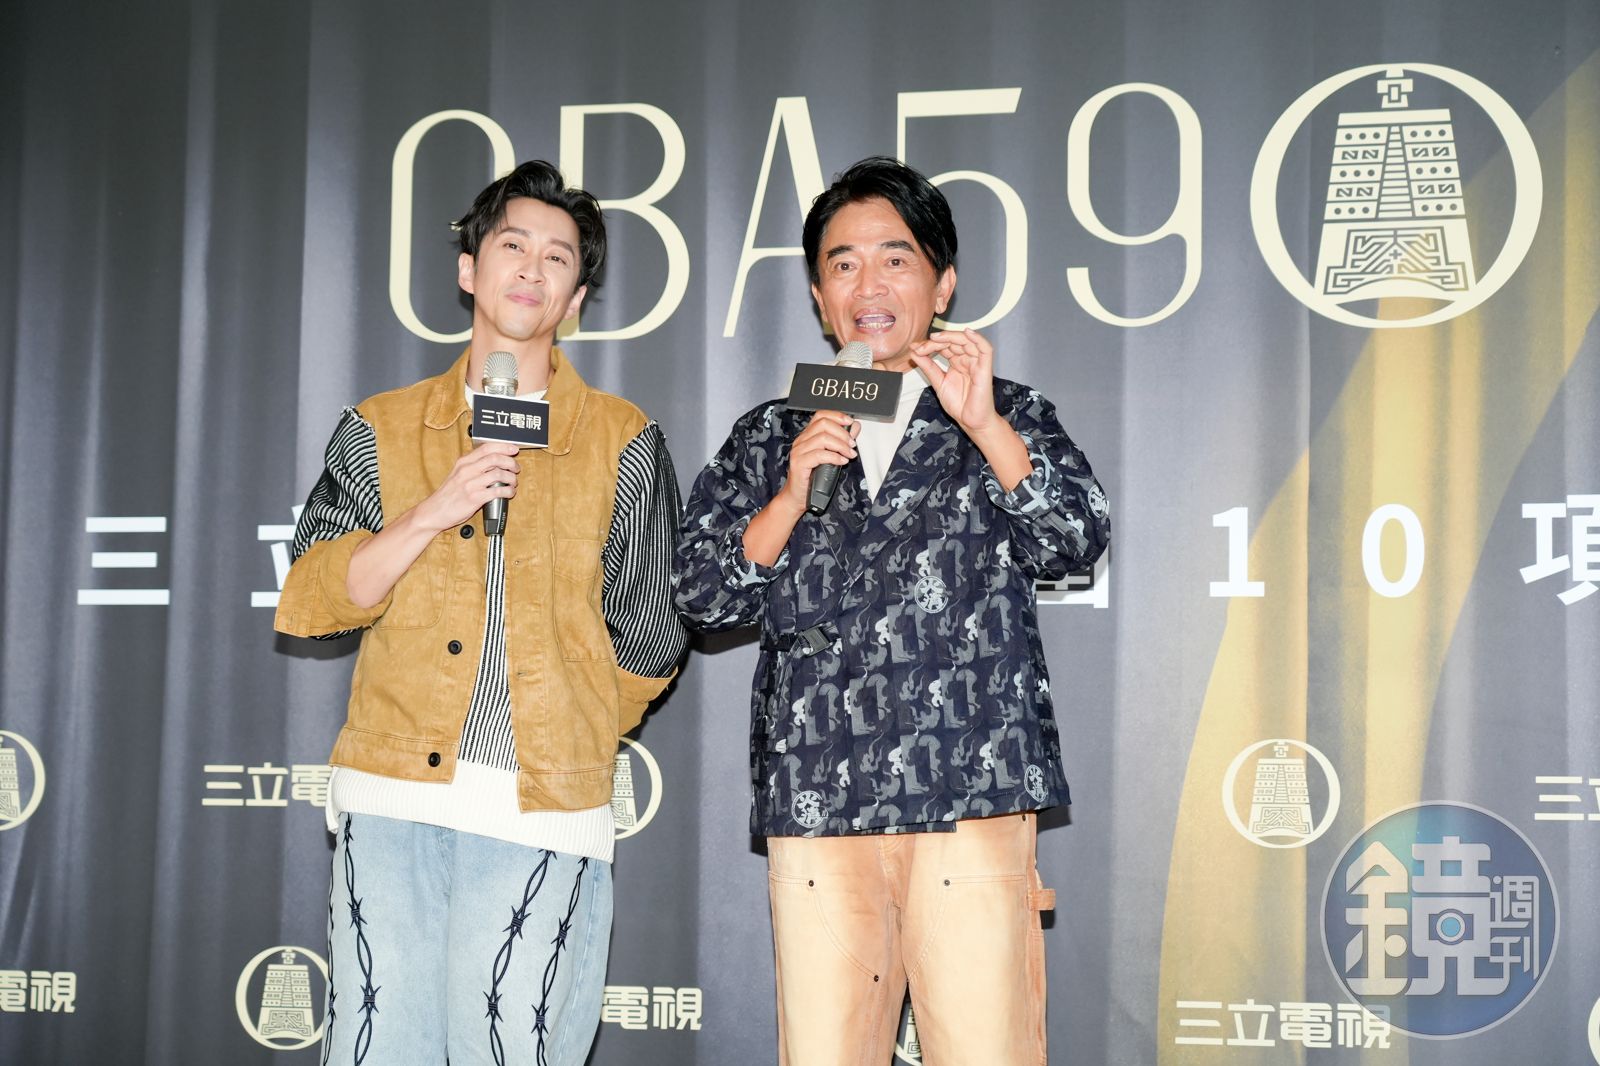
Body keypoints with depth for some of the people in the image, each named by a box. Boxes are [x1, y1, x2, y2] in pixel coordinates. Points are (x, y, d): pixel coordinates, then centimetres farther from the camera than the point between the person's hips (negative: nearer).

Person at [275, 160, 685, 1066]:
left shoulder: (624, 444, 7)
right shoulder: (380, 429, 12)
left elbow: (649, 640, 11)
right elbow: (308, 601, 3)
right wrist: (432, 514, -8)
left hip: (542, 811, -1)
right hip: (393, 796, 2)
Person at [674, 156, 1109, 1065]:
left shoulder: (1006, 419, 13)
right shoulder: (771, 438, 17)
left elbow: (1076, 542, -2)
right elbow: (704, 595, 11)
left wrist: (984, 423, -15)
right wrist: (792, 496, -5)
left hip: (973, 797, -2)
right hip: (815, 810, 2)